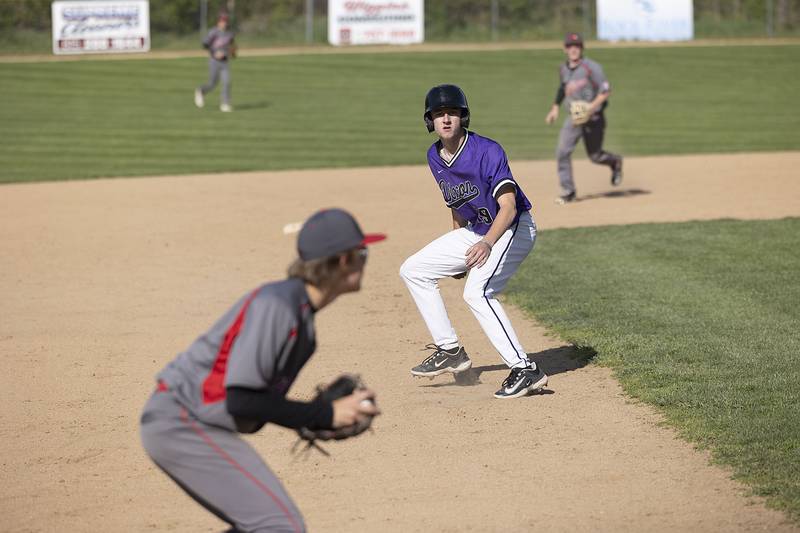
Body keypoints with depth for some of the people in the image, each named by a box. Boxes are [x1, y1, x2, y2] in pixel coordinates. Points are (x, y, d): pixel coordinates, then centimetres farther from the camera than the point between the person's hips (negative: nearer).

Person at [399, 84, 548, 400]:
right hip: (474, 232, 9)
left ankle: (525, 370, -27)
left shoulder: (487, 152, -25)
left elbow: (508, 207, -34)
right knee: (413, 270, 7)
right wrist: (457, 253, 21)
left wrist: (487, 244, -51)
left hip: (514, 229, -9)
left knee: (476, 292, -29)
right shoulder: (434, 157, -1)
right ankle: (450, 351, 12)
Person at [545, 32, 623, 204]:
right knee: (562, 152, -11)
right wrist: (555, 108, 16)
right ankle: (568, 192, -4)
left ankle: (615, 161, 40)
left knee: (595, 156, 4)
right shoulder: (563, 69, 6)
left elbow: (605, 91, -15)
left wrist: (592, 106, -28)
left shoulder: (591, 67, -14)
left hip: (593, 118, -5)